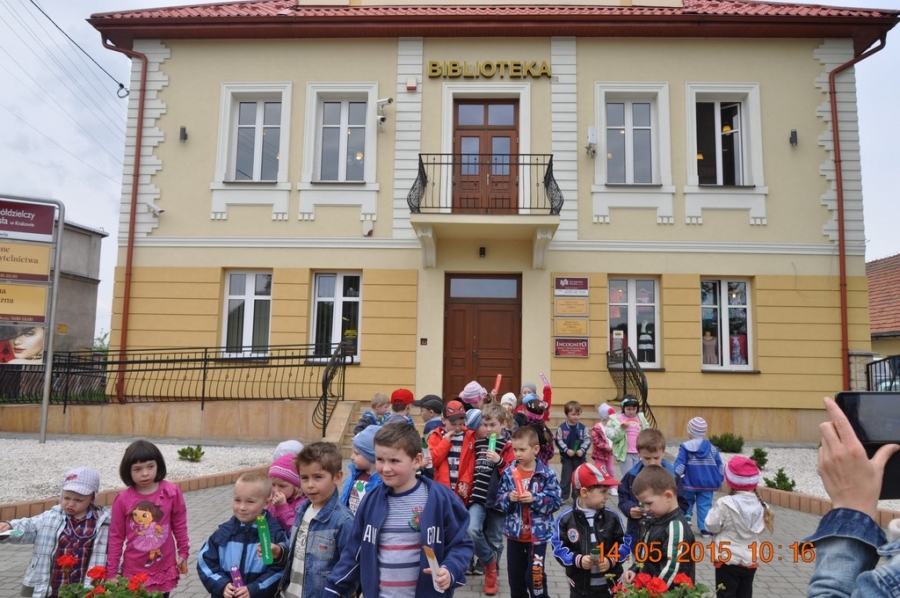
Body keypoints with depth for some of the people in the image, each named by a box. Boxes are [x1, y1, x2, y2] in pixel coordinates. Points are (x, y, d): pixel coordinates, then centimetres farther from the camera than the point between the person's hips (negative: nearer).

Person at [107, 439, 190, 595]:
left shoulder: (172, 492, -11)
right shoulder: (123, 499, -10)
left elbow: (179, 524, 2)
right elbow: (116, 536, -2)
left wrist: (183, 552, 7)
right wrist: (111, 572, 1)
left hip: (164, 570, 0)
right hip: (134, 571, 0)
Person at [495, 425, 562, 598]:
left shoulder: (547, 474, -11)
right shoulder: (509, 472, -3)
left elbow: (555, 502, -12)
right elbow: (499, 500, 0)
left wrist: (535, 499, -24)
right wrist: (508, 498, -20)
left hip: (538, 534, -3)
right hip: (514, 533, 4)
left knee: (534, 576, 0)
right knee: (515, 575, 16)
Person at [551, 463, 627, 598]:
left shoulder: (613, 517, -4)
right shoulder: (565, 518, -11)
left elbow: (624, 545, 1)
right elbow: (558, 548, -7)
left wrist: (611, 561, -15)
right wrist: (577, 560, -21)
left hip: (609, 585, 1)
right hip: (580, 586, -1)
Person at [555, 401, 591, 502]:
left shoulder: (583, 428, -4)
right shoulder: (562, 427, -11)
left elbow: (587, 440, -2)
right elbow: (558, 441, -9)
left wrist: (582, 450, -14)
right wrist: (566, 450, -18)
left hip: (580, 456, 2)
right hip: (566, 456, -2)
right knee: (566, 477, 4)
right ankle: (562, 496, 13)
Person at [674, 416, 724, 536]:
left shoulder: (685, 447, -8)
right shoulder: (712, 448, 4)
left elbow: (679, 464, -14)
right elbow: (719, 466, 9)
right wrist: (720, 480, 19)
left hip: (689, 483, -2)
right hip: (707, 483, 2)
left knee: (687, 502, 18)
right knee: (705, 505, 6)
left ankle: (686, 517, -1)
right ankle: (705, 528, 3)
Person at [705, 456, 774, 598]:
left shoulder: (725, 503, -21)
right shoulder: (760, 505, -4)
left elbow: (712, 526, -12)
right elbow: (761, 528, 9)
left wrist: (714, 511, 4)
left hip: (728, 560, -5)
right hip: (751, 561, 5)